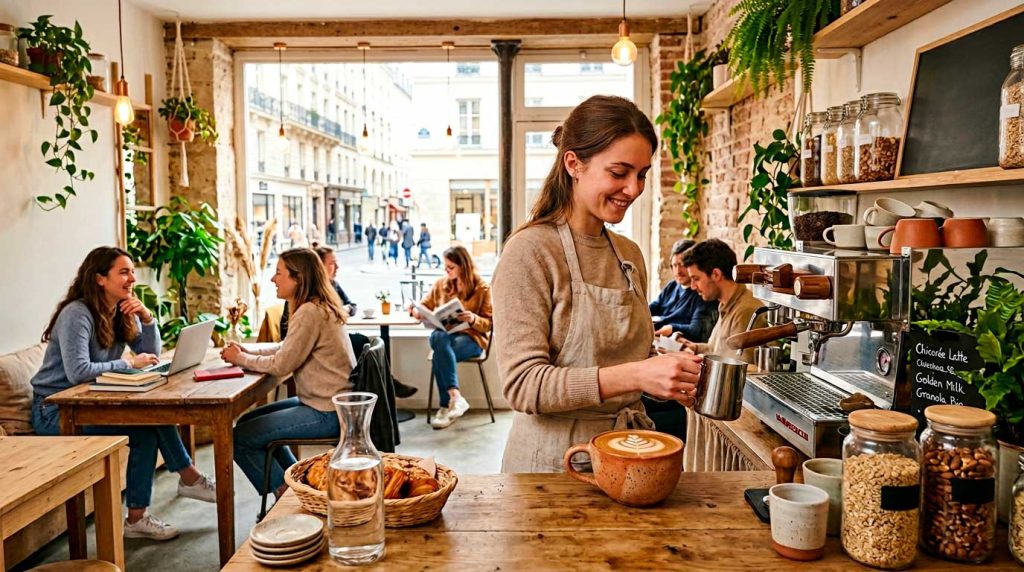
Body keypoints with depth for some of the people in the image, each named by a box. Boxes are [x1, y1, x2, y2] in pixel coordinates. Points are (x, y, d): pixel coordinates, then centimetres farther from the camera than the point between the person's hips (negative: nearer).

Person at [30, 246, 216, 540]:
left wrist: (147, 318, -10)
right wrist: (129, 363, -21)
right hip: (55, 411, -8)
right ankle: (189, 478, -6)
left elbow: (151, 357, 3)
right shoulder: (77, 313, -19)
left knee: (154, 413, -17)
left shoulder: (123, 312, 6)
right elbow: (78, 372, -30)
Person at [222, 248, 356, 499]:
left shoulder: (310, 312, -21)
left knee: (240, 438, -5)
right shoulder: (320, 307, 10)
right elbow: (284, 348, 17)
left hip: (326, 413, -10)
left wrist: (241, 358, -5)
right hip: (327, 402, 10)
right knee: (249, 421, 21)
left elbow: (281, 365, -20)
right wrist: (246, 350, 4)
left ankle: (285, 492, 13)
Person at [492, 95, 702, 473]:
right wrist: (634, 375, -30)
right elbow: (523, 385, -22)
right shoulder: (530, 251, -16)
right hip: (553, 460, -6)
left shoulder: (629, 254, 5)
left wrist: (675, 379, -5)